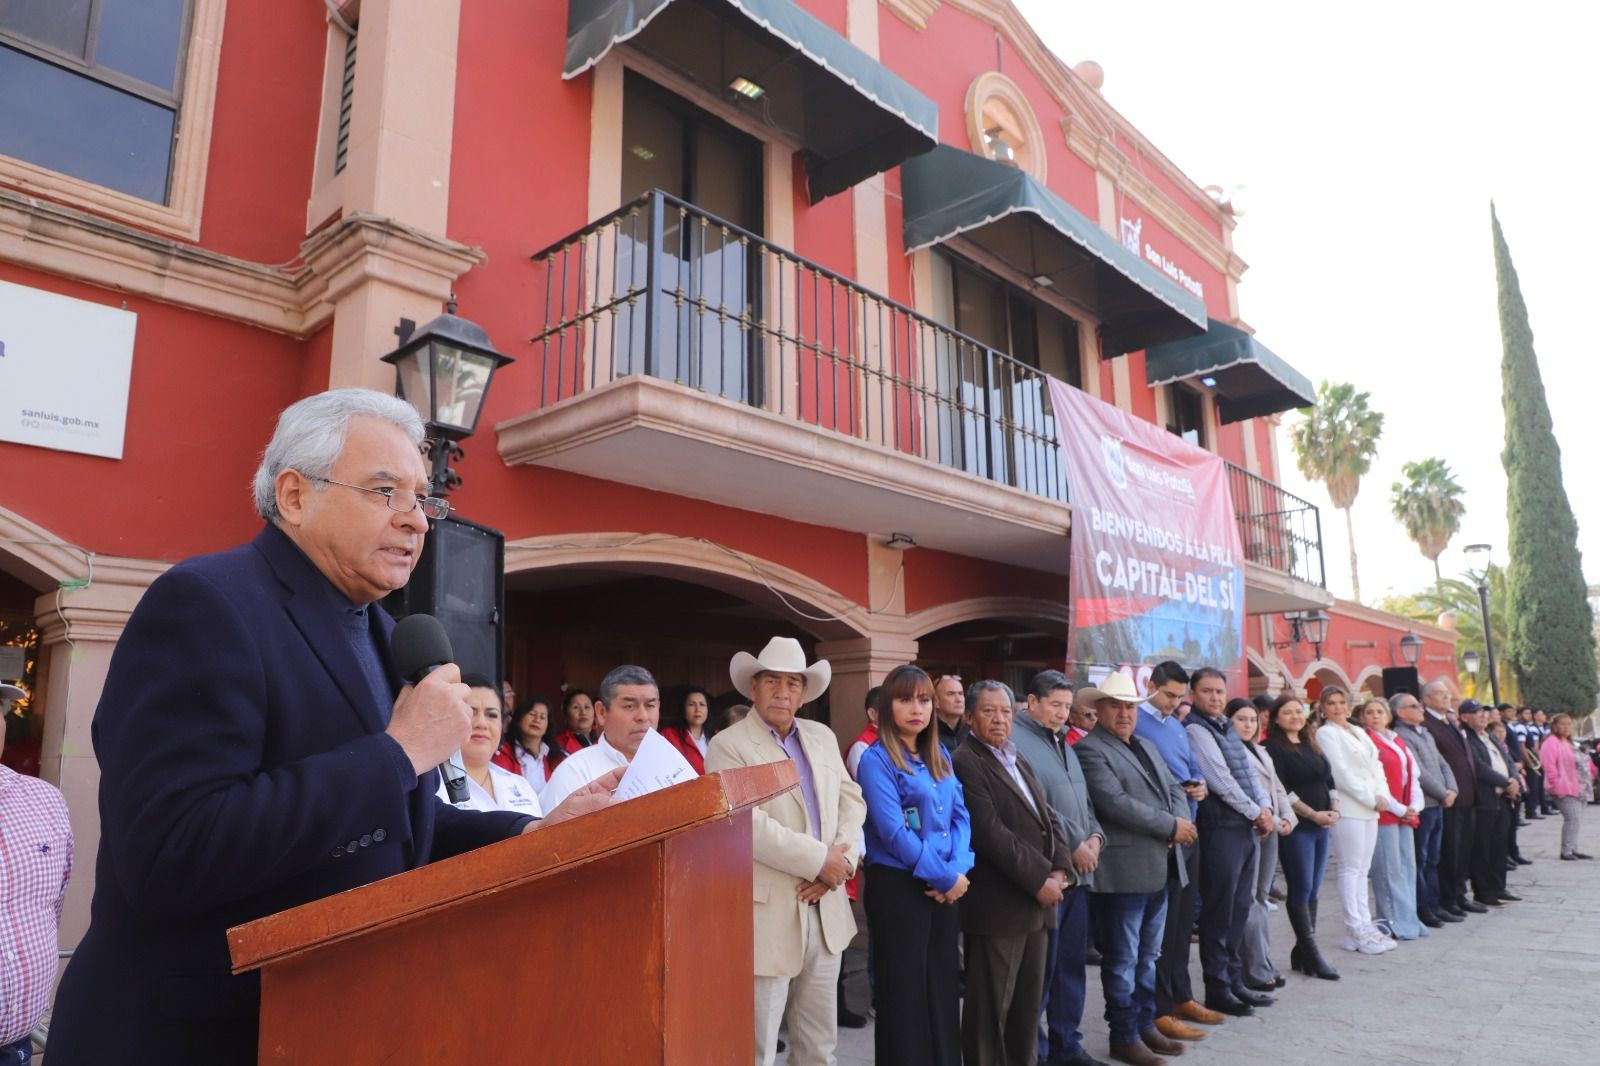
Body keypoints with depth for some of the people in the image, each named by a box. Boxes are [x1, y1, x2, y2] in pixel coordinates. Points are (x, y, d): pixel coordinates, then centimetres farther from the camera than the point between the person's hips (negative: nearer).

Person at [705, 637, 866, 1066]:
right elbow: (748, 825, -20)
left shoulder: (823, 737, 11)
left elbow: (851, 800, 7)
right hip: (768, 917, -6)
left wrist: (842, 859, -11)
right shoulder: (727, 747, -10)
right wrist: (820, 860, -17)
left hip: (825, 911, 6)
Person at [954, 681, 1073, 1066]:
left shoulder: (1017, 761, 16)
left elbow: (1047, 818, 15)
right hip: (998, 905, -8)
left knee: (1028, 1002, 16)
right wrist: (1038, 880, -17)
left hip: (1036, 902, 8)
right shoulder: (964, 763, -13)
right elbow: (990, 833, -20)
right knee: (990, 1006, 3)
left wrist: (1059, 868, -2)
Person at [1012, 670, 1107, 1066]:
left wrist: (1094, 835, 3)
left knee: (1072, 962, 15)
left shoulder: (1063, 744, 17)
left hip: (1079, 872, 9)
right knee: (1040, 966, 1)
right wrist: (1074, 844, -13)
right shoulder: (1016, 742, -12)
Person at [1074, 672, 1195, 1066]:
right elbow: (1115, 803, -21)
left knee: (1148, 955, 18)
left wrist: (1181, 819, -6)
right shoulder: (1089, 749, -12)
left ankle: (1146, 1025, 30)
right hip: (1122, 871, -8)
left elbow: (1174, 788, 16)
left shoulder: (1146, 746, 17)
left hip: (1157, 868, 8)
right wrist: (1171, 826, -15)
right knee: (1122, 959, 3)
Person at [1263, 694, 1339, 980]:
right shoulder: (1274, 747, -7)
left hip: (1321, 825, 7)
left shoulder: (1312, 745, 16)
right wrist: (1313, 814, -14)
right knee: (1301, 889, -3)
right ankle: (1311, 954, 3)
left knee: (1312, 890, 9)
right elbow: (1281, 789, -13)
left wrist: (1334, 809, 0)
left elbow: (1329, 780, 17)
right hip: (1296, 826, -7)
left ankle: (1302, 951, 16)